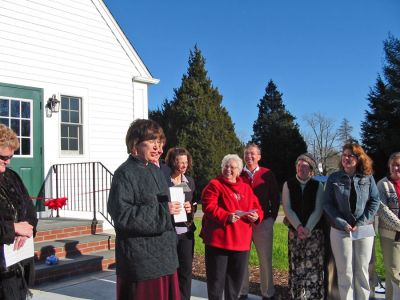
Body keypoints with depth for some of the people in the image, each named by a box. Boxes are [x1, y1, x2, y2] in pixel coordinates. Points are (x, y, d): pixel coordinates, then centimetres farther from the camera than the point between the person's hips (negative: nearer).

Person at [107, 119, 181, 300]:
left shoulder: (156, 171, 13)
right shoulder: (125, 173, -12)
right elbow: (122, 215, -21)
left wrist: (173, 208, 2)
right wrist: (162, 210, -20)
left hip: (164, 253, 8)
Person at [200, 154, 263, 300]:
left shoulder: (246, 188, 15)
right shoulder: (214, 185, -2)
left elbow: (257, 208, 14)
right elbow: (209, 207, -14)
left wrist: (256, 215, -9)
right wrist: (226, 217, -26)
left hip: (240, 241, 5)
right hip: (218, 239, -5)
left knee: (236, 278, 15)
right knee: (216, 278, 2)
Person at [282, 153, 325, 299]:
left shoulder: (318, 186, 3)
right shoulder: (288, 184, 4)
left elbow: (318, 210, -3)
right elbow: (287, 209, -1)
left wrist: (307, 229, -14)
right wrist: (299, 227, -14)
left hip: (314, 232, -1)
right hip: (294, 231, 1)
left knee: (314, 266, -2)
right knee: (296, 266, 1)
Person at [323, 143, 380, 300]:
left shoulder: (368, 178, 1)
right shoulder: (334, 178, 0)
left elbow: (375, 201, 1)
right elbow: (327, 203, -2)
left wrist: (361, 223, -9)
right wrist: (342, 223, -12)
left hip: (364, 230, 1)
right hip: (340, 230, -1)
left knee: (362, 270, 9)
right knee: (345, 271, 5)